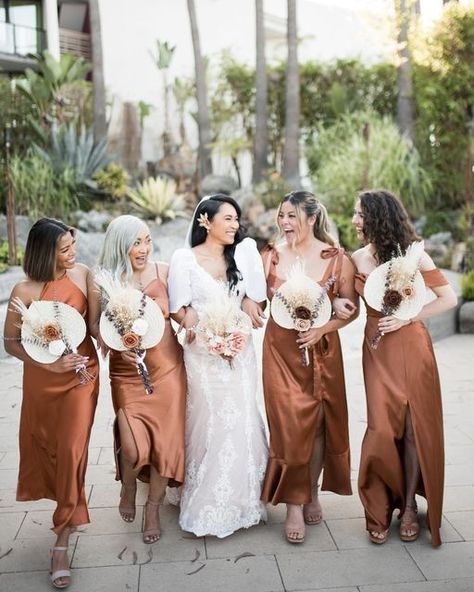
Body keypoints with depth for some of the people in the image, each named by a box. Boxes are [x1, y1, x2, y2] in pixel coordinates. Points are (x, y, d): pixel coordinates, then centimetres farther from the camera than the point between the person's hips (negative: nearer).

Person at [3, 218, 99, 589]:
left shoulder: (82, 273, -9)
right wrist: (49, 364, -22)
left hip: (82, 374, 0)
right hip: (42, 378, 0)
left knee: (72, 451, -5)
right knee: (44, 445, 18)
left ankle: (62, 543, 7)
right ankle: (69, 510, 50)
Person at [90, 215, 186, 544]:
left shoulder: (164, 272, -3)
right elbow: (96, 324, -3)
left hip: (168, 369, 1)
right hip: (127, 373, -1)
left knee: (165, 442, 4)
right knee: (133, 447, -9)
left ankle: (154, 508, 30)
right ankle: (128, 487, 29)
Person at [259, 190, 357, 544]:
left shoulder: (337, 259, -3)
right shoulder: (270, 256, 1)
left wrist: (322, 329, -13)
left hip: (322, 349, 0)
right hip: (280, 349, 0)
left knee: (319, 422, 9)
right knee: (289, 424, -1)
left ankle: (312, 494, 29)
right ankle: (294, 507, 11)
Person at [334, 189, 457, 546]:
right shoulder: (357, 259, 5)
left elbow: (449, 298, -5)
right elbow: (348, 298, 19)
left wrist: (406, 318, -13)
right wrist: (338, 303, -4)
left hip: (411, 347, -2)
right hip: (377, 350, 2)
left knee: (415, 427, 1)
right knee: (382, 429, -4)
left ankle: (409, 507, 18)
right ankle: (380, 509, 13)